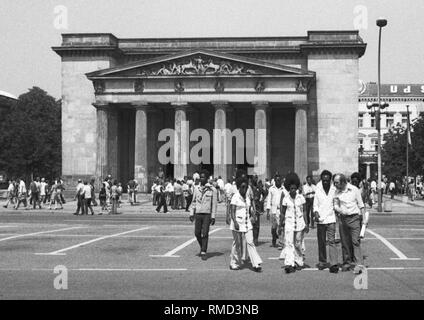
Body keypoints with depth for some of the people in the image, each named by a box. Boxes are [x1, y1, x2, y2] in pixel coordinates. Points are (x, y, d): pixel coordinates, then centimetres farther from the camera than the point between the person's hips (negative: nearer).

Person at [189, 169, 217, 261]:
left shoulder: (212, 189, -2)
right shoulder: (197, 189, 8)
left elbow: (214, 204, -2)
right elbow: (194, 202, 14)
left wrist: (213, 216, -6)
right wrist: (191, 213, 7)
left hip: (207, 214, -3)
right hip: (198, 214, 3)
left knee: (205, 234, -6)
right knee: (197, 233, 3)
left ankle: (203, 252, 2)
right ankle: (202, 247, 28)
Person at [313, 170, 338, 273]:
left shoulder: (334, 190, 2)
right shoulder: (318, 190, 4)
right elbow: (315, 204, 7)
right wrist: (316, 212, -10)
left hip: (330, 219, -2)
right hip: (320, 219, 2)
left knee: (331, 241, -10)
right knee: (321, 242, 10)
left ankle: (334, 264, -14)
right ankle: (322, 262, 22)